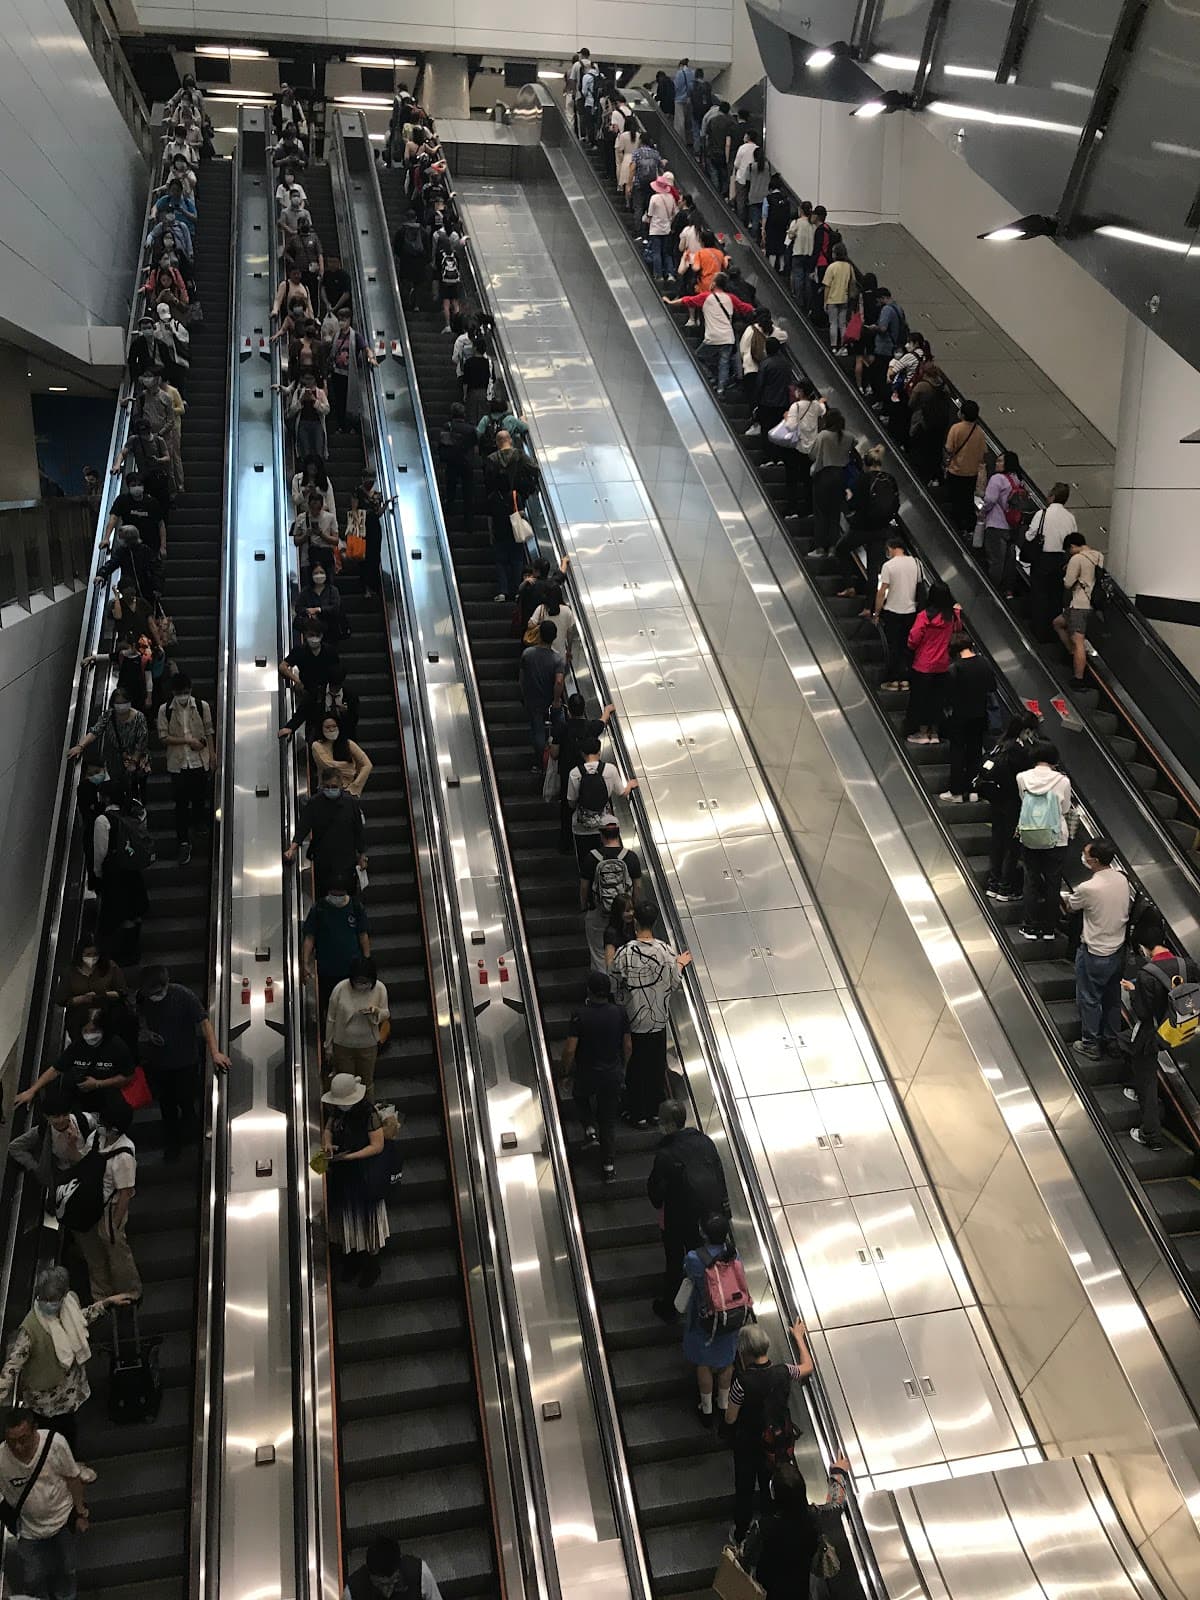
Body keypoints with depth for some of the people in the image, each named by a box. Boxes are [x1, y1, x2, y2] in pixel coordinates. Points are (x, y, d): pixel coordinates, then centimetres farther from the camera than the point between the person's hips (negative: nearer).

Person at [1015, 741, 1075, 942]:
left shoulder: (1022, 778, -9)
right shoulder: (1062, 780, -14)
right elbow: (1065, 809, 0)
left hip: (1029, 839, 1)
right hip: (1055, 840, -1)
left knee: (1031, 882, 13)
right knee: (1052, 883, 11)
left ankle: (1030, 927, 17)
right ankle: (1049, 928, 19)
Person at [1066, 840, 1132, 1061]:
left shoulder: (1088, 888, -26)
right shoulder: (1122, 879, -6)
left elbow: (1070, 906, -6)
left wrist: (1066, 895, 17)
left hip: (1094, 954, -6)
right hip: (1118, 950, 7)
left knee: (1089, 1000, 10)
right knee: (1112, 998, 20)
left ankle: (1090, 1045, 21)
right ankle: (1112, 1041, 33)